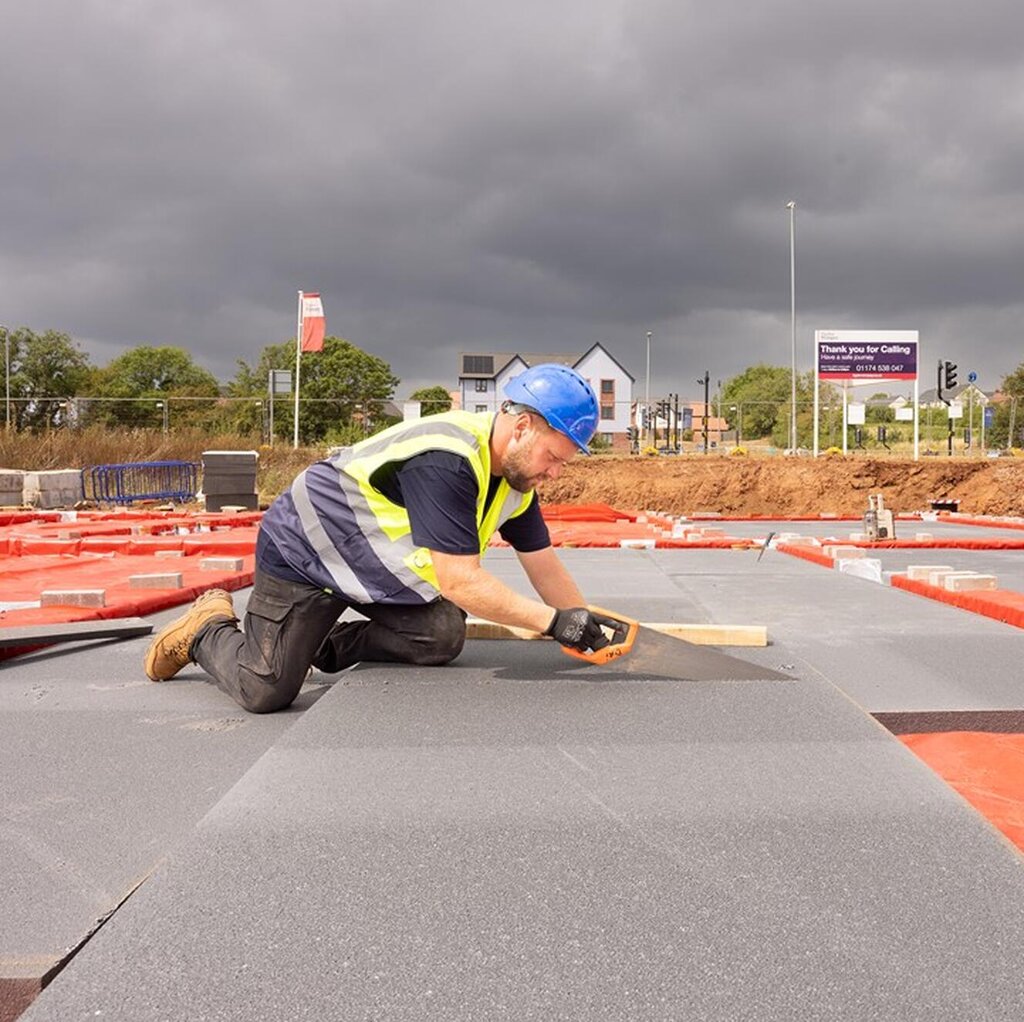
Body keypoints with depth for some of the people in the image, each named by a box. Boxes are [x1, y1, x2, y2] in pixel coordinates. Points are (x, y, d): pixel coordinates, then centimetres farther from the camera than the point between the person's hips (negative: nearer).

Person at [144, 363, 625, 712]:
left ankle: (335, 644, 10)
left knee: (442, 639, -10)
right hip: (301, 552, -9)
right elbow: (460, 582, -35)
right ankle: (207, 630, 16)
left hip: (374, 559, 9)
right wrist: (554, 620, -31)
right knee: (266, 692, -14)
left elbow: (543, 564, 3)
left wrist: (587, 626, -4)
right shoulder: (446, 459, -35)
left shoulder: (516, 471, -6)